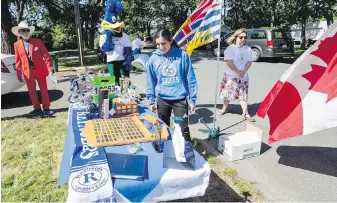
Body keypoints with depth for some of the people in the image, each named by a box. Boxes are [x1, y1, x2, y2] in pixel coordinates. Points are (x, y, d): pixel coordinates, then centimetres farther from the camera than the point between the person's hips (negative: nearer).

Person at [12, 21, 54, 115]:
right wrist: (18, 73, 5)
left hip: (40, 70, -2)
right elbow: (18, 60, 6)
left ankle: (46, 108, 16)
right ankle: (37, 108, 21)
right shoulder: (17, 45, 3)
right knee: (31, 91, 8)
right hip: (27, 71, 2)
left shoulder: (38, 41, -3)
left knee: (44, 89, 5)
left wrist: (50, 68, -15)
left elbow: (46, 55, -6)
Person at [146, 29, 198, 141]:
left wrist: (192, 99, -4)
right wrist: (151, 100, 5)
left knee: (183, 129, 2)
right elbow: (150, 82, 6)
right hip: (162, 99, 3)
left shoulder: (182, 56, -7)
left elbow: (190, 79, -4)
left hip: (180, 98, -2)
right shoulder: (153, 59, -1)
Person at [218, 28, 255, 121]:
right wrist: (238, 71, -19)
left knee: (243, 94, 1)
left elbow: (249, 62, 1)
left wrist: (243, 71, -16)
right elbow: (229, 62, -17)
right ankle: (225, 108, 31)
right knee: (227, 92, 8)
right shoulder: (230, 48, -10)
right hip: (230, 75, -2)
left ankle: (245, 113, 6)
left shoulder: (248, 49, 3)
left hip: (243, 76, 3)